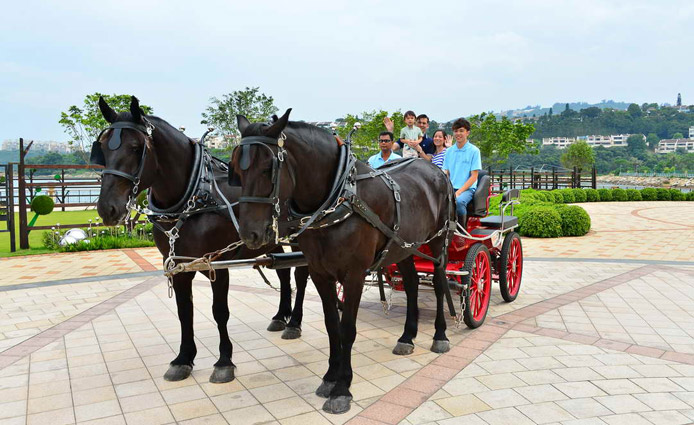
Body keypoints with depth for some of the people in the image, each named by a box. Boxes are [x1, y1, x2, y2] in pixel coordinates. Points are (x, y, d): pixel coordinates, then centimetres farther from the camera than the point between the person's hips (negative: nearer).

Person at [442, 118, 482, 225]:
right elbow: (446, 173, 14)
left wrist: (459, 191, -15)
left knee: (459, 201, -36)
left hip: (467, 188, -4)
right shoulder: (449, 151, 15)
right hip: (450, 188, 4)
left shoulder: (474, 151, 1)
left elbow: (474, 176, -4)